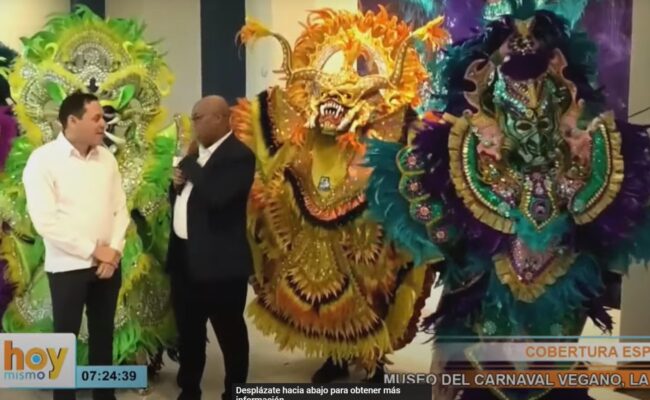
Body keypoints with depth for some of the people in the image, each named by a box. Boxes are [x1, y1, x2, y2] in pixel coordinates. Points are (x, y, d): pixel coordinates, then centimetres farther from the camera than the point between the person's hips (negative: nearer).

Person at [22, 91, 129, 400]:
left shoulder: (106, 158, 5)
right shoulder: (43, 160, -10)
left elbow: (120, 208, 7)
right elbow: (45, 221, -16)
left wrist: (114, 250, -7)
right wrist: (94, 250, -15)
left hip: (108, 263, 5)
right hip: (68, 266, -5)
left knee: (103, 334, 15)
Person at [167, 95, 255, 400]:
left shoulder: (238, 155, -13)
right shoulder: (198, 154, 14)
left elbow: (215, 196, -28)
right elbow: (181, 198, 21)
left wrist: (191, 163, -15)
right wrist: (177, 183, -1)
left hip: (219, 261, -9)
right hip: (184, 257, 9)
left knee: (230, 334, 7)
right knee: (188, 333, 19)